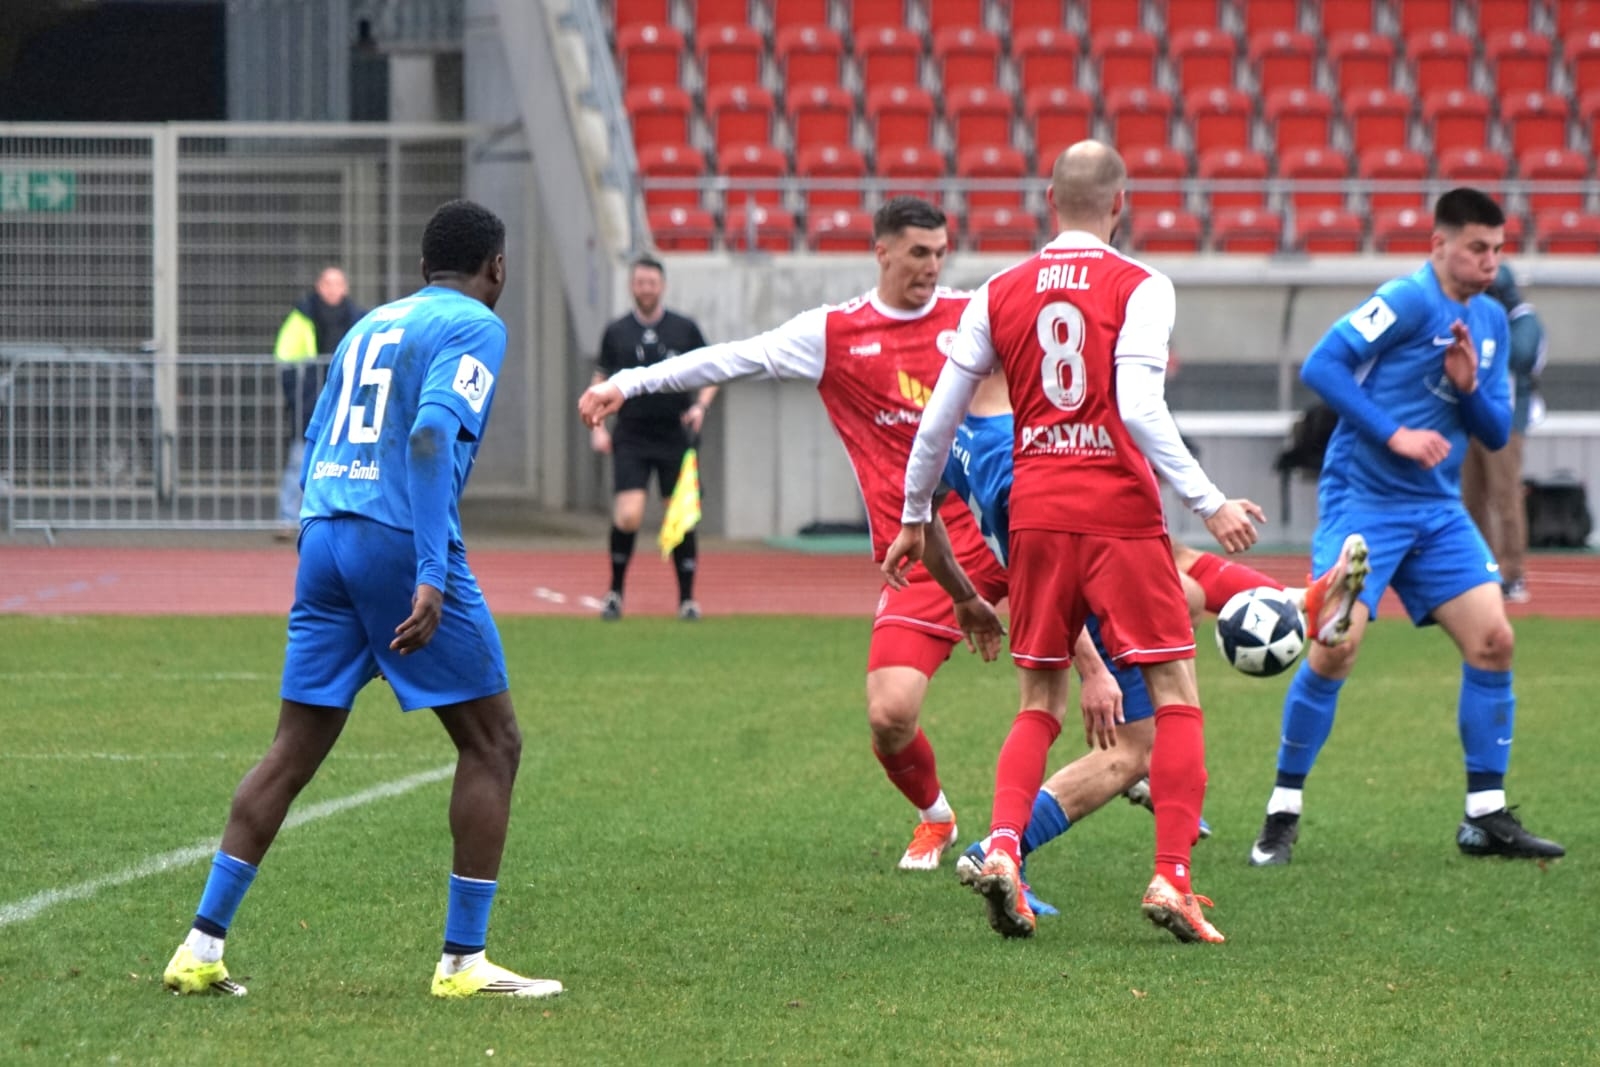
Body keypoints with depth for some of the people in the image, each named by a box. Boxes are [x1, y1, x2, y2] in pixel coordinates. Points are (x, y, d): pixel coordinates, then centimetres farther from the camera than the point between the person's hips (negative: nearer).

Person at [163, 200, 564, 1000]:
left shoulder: (369, 327, 21)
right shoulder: (475, 327, -1)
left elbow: (316, 449, 22)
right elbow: (433, 437, -16)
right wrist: (432, 577, -22)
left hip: (322, 540, 7)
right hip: (400, 543, -7)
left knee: (294, 752, 9)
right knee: (491, 744, 4)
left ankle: (202, 946, 2)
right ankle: (463, 961, 1)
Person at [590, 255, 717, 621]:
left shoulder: (684, 329, 3)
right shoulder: (617, 332, 5)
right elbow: (601, 381, 12)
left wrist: (701, 405, -8)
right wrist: (597, 426, 1)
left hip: (676, 437, 0)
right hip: (631, 439, 0)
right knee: (628, 515, -14)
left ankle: (687, 598, 10)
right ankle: (615, 593, 3)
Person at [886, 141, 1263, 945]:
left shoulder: (1000, 293, 8)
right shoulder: (1139, 288, -4)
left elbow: (940, 417, 10)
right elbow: (1141, 409, -16)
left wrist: (914, 519, 22)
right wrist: (1209, 505, -13)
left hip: (1035, 515, 4)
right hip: (1119, 512, -4)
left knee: (1040, 703, 15)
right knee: (1175, 694, 3)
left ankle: (1003, 846, -8)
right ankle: (1171, 876, -9)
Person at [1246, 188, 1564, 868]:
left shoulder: (1491, 322, 11)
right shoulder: (1408, 301, -11)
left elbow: (1496, 434, 13)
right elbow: (1321, 365, -17)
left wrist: (1470, 387, -8)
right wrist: (1395, 434, -21)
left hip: (1437, 509, 7)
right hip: (1362, 499, -7)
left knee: (1492, 638, -4)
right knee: (1336, 646, -15)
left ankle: (1486, 817, 3)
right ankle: (1283, 811, 0)